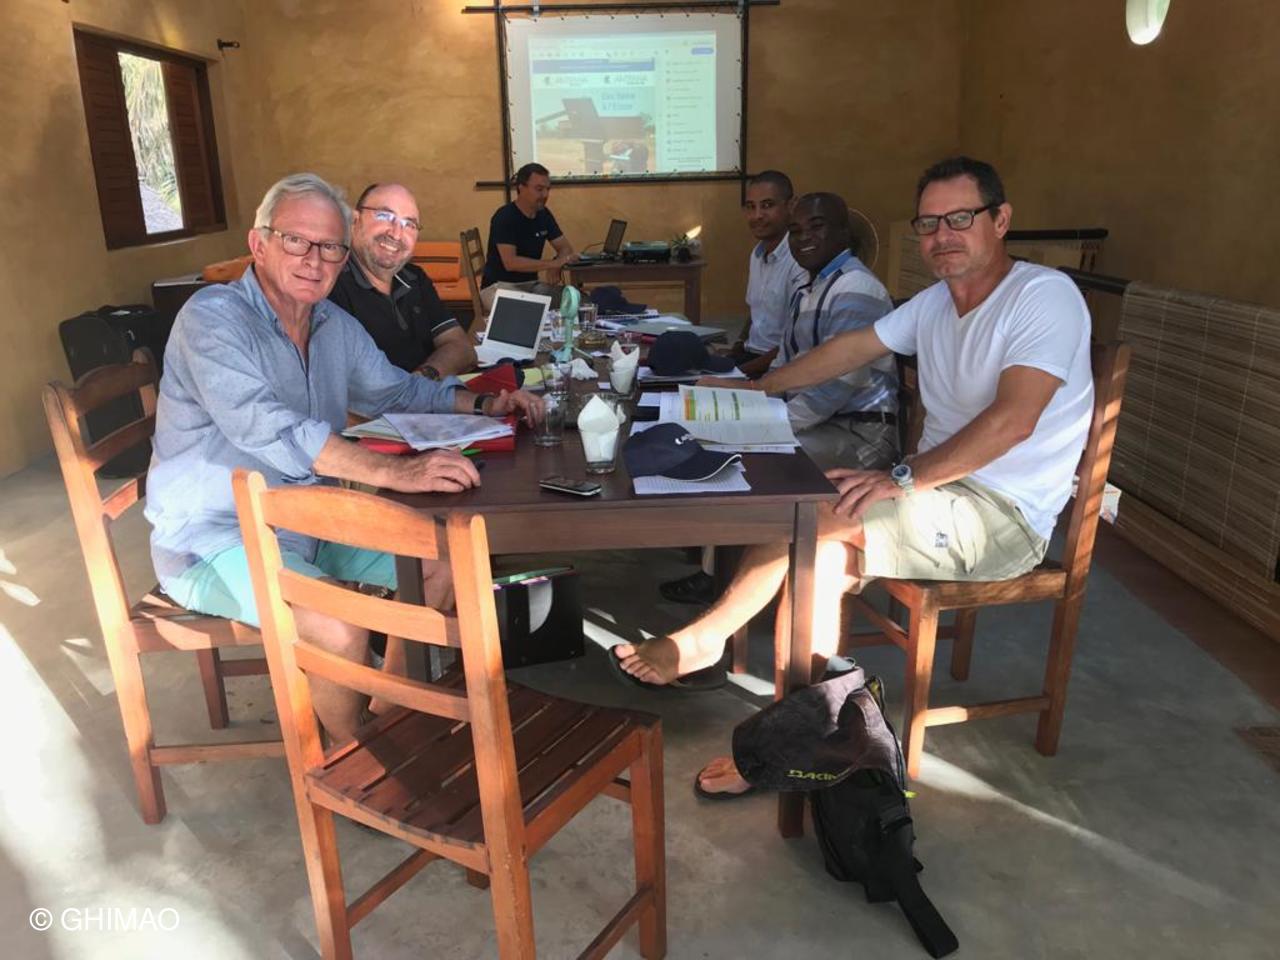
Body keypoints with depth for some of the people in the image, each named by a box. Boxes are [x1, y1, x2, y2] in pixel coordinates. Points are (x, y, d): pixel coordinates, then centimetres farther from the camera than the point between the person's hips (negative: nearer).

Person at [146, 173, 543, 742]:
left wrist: (483, 405, 6)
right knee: (339, 630, -30)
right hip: (214, 539, -8)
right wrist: (394, 471, -45)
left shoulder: (337, 327, 5)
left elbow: (392, 391, 21)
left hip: (309, 520, 8)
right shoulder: (213, 318, -20)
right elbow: (266, 428, -35)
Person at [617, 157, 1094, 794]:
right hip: (939, 488, 8)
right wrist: (754, 389, 16)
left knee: (809, 509, -24)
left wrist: (902, 480, -30)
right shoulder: (936, 302, 11)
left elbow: (1013, 419, -26)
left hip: (1002, 518, -8)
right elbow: (853, 349, 18)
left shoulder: (1044, 296, -14)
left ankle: (702, 641, -7)